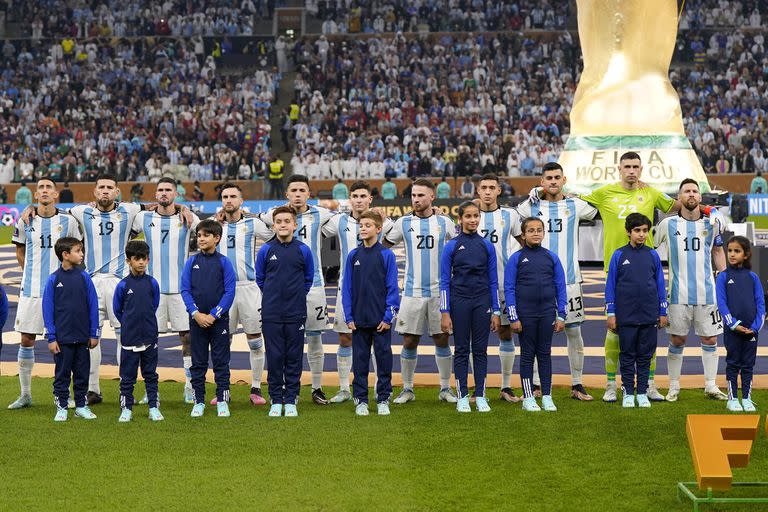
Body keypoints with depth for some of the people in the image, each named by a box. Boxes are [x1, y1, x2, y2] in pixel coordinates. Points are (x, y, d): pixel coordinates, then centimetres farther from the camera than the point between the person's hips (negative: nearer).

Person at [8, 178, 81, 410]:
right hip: (31, 290, 1)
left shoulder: (68, 221, 0)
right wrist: (33, 274, 12)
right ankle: (25, 394, 12)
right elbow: (20, 252, 15)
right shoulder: (25, 222, 3)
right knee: (26, 340, 2)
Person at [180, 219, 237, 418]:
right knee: (198, 362, 7)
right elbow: (185, 290, 1)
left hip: (219, 320, -2)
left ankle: (222, 401, 9)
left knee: (221, 362, 3)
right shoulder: (192, 262, 4)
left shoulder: (223, 262, -2)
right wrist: (196, 314, -12)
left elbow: (230, 292, -6)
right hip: (197, 320, 2)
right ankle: (199, 401, 13)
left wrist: (213, 315, -12)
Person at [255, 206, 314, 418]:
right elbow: (260, 278, 13)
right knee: (274, 358, 3)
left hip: (296, 313, 0)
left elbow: (309, 278, 13)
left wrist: (297, 295, 11)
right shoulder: (266, 250, 0)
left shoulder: (303, 250, 0)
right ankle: (276, 400, 10)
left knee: (294, 358, 4)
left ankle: (291, 400, 11)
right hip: (271, 314, 0)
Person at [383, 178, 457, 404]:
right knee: (409, 342, 1)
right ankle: (407, 389, 12)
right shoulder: (403, 223, 5)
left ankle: (445, 388, 13)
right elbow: (383, 247, 16)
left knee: (442, 340, 4)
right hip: (412, 291, 0)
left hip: (439, 290, 0)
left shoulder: (444, 223, 4)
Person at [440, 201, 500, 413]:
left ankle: (480, 397, 10)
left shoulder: (487, 246, 5)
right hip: (459, 302, -2)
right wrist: (445, 313, -6)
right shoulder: (452, 246, -1)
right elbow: (444, 282, -1)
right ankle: (462, 397, 9)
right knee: (461, 350, 3)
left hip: (482, 302, 2)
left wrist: (496, 312, 4)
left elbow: (493, 281, 8)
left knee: (480, 350, 5)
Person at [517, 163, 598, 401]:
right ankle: (534, 384, 12)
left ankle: (577, 385, 10)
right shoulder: (530, 207, 5)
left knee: (574, 332, 3)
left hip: (569, 278, 1)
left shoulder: (575, 206, 8)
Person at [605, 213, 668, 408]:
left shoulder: (652, 255, 5)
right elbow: (610, 285, 1)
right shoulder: (619, 255, -1)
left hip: (649, 315, 2)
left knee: (645, 355, 7)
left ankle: (642, 393, 15)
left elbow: (660, 284, 10)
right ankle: (628, 393, 13)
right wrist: (610, 313, -1)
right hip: (626, 316, -2)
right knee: (627, 355, 6)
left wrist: (663, 312, 8)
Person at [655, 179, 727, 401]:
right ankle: (674, 387, 13)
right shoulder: (668, 224, 0)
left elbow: (718, 251, 17)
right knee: (677, 340, 3)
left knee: (710, 339, 5)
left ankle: (711, 385, 16)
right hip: (678, 292, -2)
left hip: (707, 291, 2)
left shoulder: (712, 223, 5)